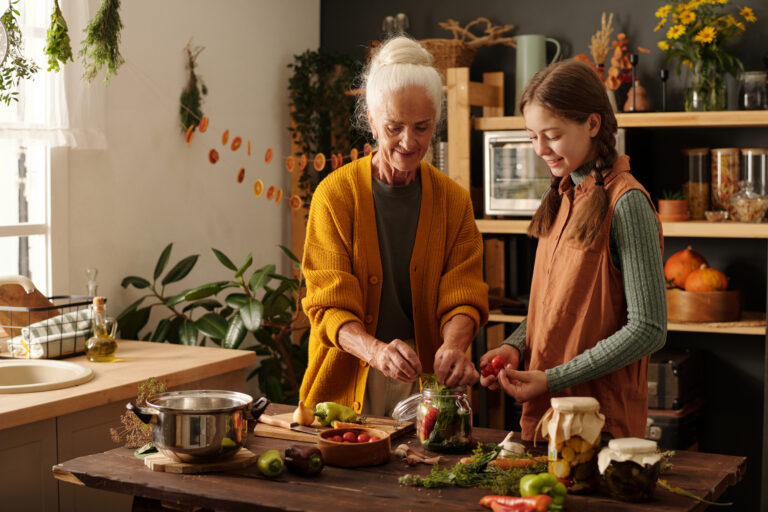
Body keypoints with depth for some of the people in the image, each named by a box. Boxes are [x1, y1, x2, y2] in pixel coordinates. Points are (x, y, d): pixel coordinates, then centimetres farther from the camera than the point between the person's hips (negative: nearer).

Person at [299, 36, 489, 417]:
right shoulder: (335, 194, -5)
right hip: (348, 382, -1)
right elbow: (328, 306, -9)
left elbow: (462, 296, 0)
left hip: (424, 382, 2)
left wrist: (453, 346, -23)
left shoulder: (453, 200, 4)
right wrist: (377, 351, -28)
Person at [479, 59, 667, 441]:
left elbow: (648, 330, -17)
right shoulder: (563, 197, 8)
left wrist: (554, 379, -18)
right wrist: (515, 347, -2)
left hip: (602, 420, -7)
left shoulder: (625, 203, -15)